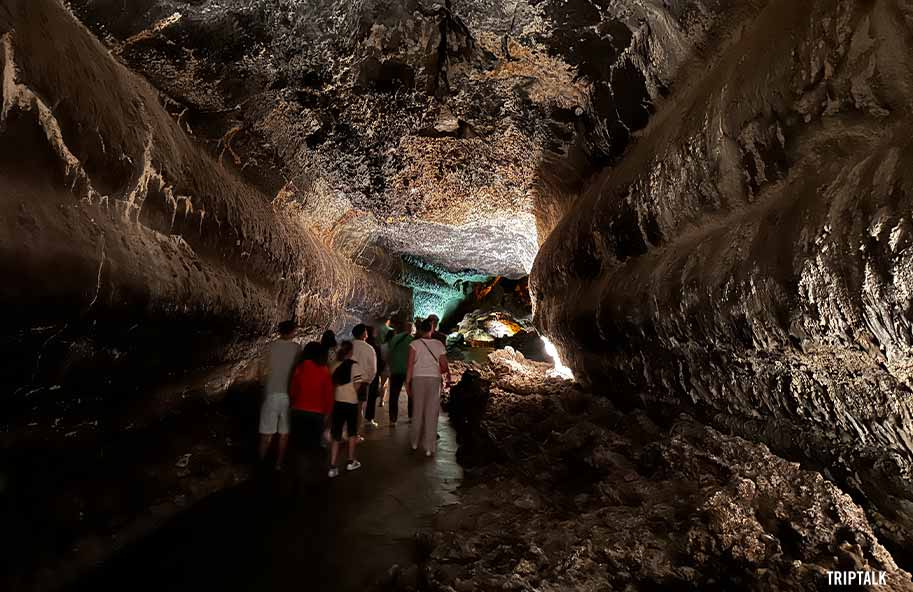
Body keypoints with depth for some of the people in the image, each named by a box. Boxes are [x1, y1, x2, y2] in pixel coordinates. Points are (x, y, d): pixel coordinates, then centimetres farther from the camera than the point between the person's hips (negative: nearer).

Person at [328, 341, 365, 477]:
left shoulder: (335, 366, 5)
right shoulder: (354, 365, -7)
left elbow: (332, 385, 7)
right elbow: (357, 385, -11)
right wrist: (364, 385, 8)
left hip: (337, 402, 3)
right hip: (351, 402, -3)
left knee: (336, 436, 6)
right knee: (352, 432, 16)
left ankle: (332, 467, 2)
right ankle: (351, 462, 26)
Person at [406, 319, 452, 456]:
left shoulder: (414, 344, -3)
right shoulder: (439, 345, 1)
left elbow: (410, 365, -8)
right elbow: (445, 366, 2)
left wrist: (407, 383, -2)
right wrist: (448, 377, 19)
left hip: (418, 379, 0)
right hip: (434, 379, 0)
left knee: (418, 412, 15)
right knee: (431, 414, 5)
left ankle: (415, 442, 27)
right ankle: (429, 448, 8)